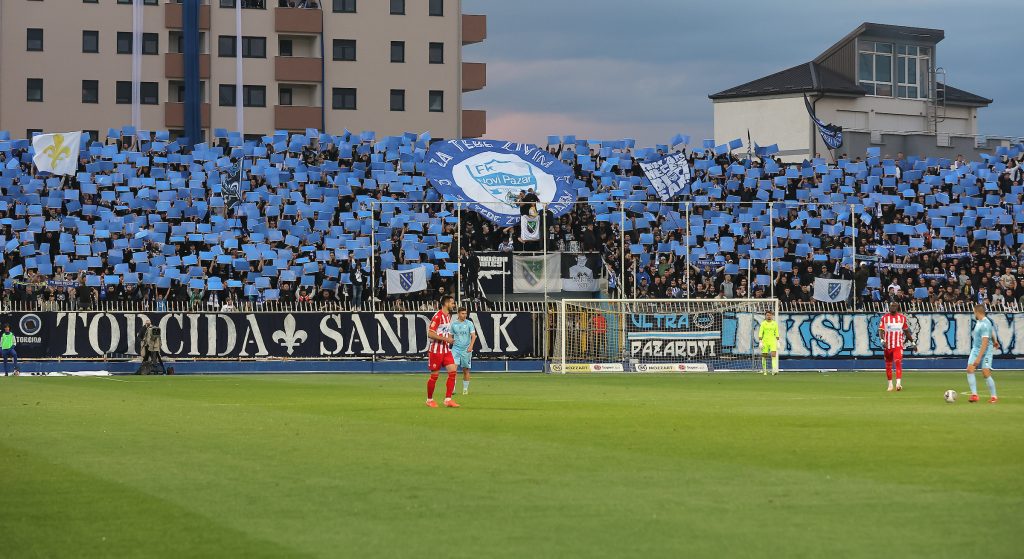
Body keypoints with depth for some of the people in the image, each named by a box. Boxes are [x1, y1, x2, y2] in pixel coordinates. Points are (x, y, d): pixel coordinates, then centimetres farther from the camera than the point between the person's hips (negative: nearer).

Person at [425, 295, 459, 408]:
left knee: (452, 372, -5)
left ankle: (448, 400, -3)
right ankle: (429, 400, 16)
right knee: (434, 375, 0)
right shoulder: (437, 316, -16)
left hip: (446, 350, 7)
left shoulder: (448, 316, 11)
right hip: (436, 350, -7)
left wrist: (450, 338, 8)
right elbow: (430, 334, -21)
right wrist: (445, 339, -22)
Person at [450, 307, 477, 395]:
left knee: (466, 370, 5)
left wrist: (471, 346, -20)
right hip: (456, 348, 1)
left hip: (466, 350, -1)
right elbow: (451, 336, 17)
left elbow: (473, 336, -6)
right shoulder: (454, 324, 7)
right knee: (454, 367, -14)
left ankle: (465, 389, 17)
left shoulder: (469, 323, 0)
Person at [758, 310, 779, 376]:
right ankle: (764, 371, 19)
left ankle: (774, 370, -22)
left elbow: (777, 334, 10)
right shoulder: (763, 323, 0)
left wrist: (778, 342, 6)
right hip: (765, 341, -1)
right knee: (764, 356, 4)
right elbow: (760, 333, -5)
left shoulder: (775, 323, 6)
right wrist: (760, 342, -14)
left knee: (774, 355, -14)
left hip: (773, 342, 1)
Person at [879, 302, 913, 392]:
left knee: (898, 362, -18)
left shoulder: (902, 317, 5)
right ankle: (890, 385, 22)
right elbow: (881, 330, -5)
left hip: (898, 345, -1)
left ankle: (898, 383, -28)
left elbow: (906, 331, 14)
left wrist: (912, 342, 15)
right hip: (887, 345, 1)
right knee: (888, 365, 9)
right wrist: (882, 340, -23)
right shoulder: (884, 317, 2)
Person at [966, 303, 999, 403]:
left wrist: (979, 358, -30)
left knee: (986, 373, -9)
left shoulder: (985, 325, -22)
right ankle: (974, 394, -10)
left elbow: (985, 343, -26)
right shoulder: (979, 321, 8)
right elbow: (992, 331, 27)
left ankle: (994, 397, 6)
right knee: (970, 370, -8)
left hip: (985, 351, -9)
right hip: (975, 349, 9)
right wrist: (994, 341, 44)